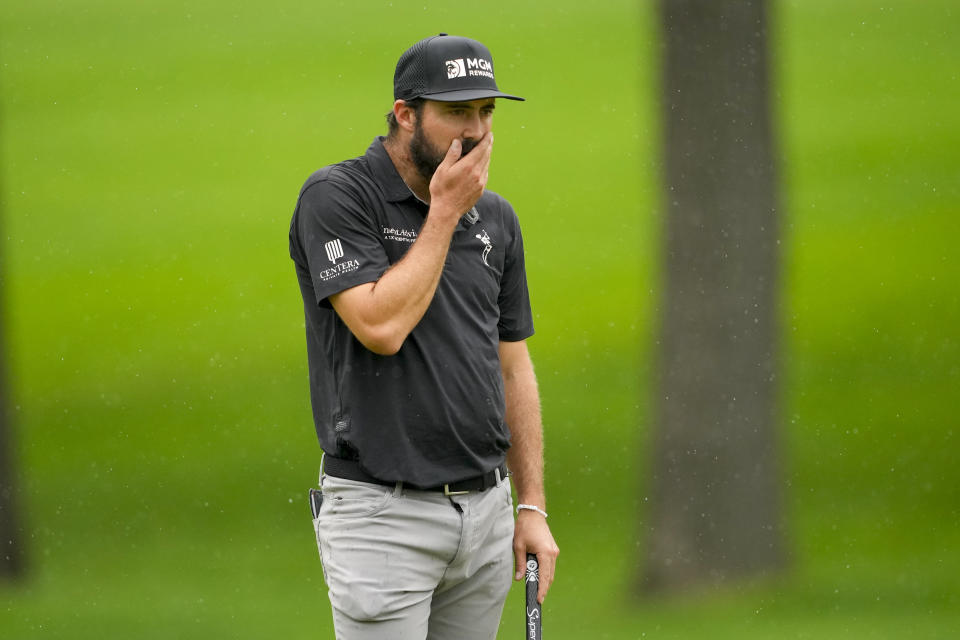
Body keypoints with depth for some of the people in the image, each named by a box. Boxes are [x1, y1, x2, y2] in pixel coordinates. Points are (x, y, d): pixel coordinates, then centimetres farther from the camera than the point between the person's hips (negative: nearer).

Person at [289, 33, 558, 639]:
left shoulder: (495, 218, 12)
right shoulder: (336, 197, -8)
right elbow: (381, 326, -21)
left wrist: (533, 506, 11)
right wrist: (445, 213, -13)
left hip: (485, 510, 6)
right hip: (382, 513, -6)